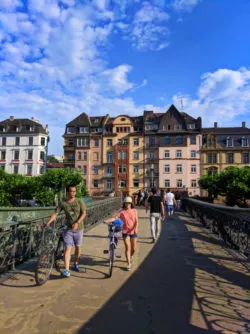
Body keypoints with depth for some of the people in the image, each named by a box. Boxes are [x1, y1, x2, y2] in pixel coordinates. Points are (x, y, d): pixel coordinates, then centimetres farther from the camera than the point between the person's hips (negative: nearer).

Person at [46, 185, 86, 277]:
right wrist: (48, 223, -16)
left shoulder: (79, 201, -4)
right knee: (67, 248, -7)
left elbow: (84, 213, -9)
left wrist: (77, 222, -21)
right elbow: (55, 213, -3)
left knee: (77, 247, 14)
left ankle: (76, 264, 34)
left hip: (78, 228, 1)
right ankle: (66, 270, -7)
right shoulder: (63, 204, -2)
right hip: (68, 229, -1)